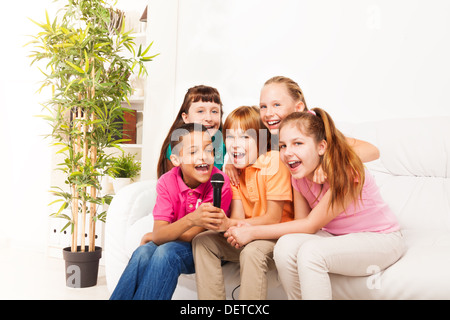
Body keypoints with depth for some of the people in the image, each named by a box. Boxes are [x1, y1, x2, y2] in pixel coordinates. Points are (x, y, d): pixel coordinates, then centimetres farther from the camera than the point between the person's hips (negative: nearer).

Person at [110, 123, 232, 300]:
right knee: (143, 252, -26)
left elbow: (192, 235, -18)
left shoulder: (220, 183, -20)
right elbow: (158, 235, -21)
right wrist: (191, 219, -41)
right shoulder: (167, 182, -10)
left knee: (166, 252, -30)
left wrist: (152, 236, -6)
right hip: (174, 243, 3)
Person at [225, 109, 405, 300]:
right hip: (335, 236, 6)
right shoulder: (299, 176, -5)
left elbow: (311, 225, -24)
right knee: (286, 245, -24)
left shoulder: (346, 172, -27)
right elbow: (302, 223, -6)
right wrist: (250, 230, -22)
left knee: (311, 252, -32)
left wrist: (253, 232, -23)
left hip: (380, 238, -6)